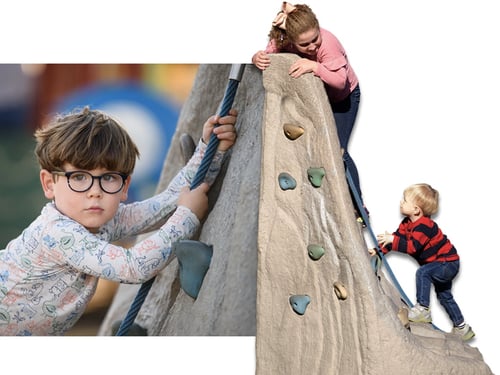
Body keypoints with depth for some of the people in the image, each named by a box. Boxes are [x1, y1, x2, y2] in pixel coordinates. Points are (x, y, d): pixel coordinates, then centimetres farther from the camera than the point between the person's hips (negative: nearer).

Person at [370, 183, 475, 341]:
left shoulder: (424, 226, -31)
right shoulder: (407, 223, -1)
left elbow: (412, 247, -38)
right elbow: (398, 238, 1)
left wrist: (393, 239, -36)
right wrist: (379, 249, -8)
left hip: (448, 262, -11)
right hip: (443, 263, 11)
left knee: (423, 272, -31)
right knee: (444, 296, 19)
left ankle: (423, 309, -24)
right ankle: (462, 328, 31)